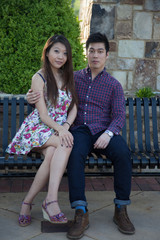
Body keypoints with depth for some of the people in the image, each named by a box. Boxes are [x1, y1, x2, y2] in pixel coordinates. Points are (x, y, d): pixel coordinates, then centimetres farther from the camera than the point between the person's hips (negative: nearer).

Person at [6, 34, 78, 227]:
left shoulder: (68, 77, 15)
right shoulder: (39, 78, -1)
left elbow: (74, 108, 8)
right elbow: (43, 114, -9)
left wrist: (66, 127, -13)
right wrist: (60, 129, -27)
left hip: (61, 129, 4)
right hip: (38, 128, -4)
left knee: (52, 153, -32)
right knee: (66, 144, -35)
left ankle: (28, 201, -27)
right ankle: (51, 200, -37)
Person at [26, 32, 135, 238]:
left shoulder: (114, 85, 12)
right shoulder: (74, 78, 15)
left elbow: (119, 115, 3)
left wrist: (108, 134, -19)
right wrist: (33, 96, -6)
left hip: (103, 131, 0)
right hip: (79, 130, 0)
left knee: (123, 153, -32)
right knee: (75, 154, -35)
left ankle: (121, 210, -18)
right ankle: (80, 213, -34)